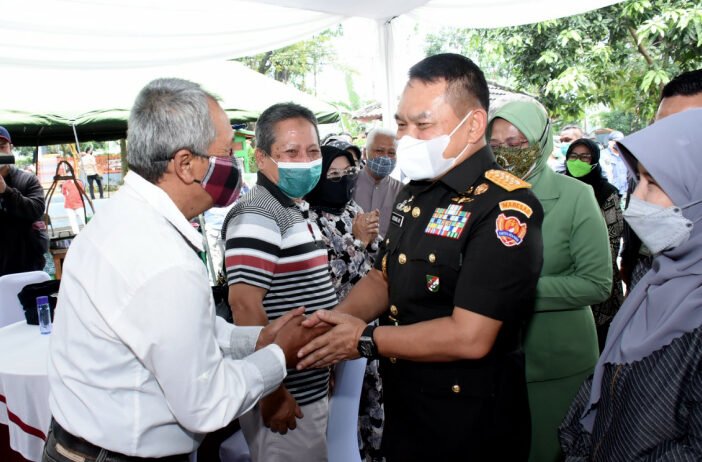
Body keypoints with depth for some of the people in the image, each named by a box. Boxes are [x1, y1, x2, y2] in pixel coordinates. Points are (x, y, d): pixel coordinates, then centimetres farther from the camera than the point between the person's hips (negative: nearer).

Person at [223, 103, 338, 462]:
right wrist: (273, 394, -23)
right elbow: (245, 305, -26)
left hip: (311, 388, 9)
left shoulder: (298, 211, 11)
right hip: (286, 399, -9)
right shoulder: (256, 215, -19)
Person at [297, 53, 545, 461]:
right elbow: (384, 279, 11)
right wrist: (335, 320, -8)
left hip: (469, 423, -7)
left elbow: (469, 337, -27)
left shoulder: (506, 208, -23)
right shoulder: (416, 193, 5)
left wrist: (364, 339, -20)